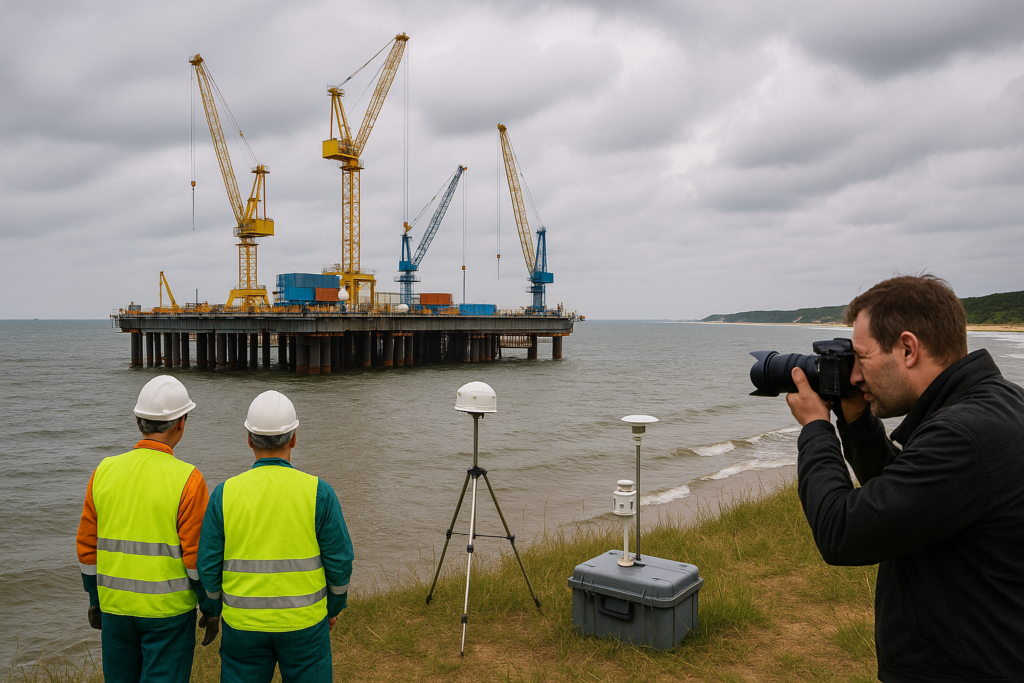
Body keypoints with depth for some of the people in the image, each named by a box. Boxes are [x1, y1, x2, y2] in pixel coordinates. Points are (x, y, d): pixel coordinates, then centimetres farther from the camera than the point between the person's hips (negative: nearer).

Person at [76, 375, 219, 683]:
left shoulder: (105, 471, -3)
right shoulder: (187, 479, -17)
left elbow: (87, 546, 4)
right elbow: (197, 554, -15)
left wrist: (95, 598, 17)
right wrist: (210, 609, -3)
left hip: (116, 605, 5)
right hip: (169, 610, -4)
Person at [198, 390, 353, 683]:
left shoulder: (224, 494, -7)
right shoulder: (318, 492, -11)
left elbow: (208, 565, -3)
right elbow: (339, 560, -8)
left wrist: (219, 606, 14)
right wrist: (334, 607, 9)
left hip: (243, 624, 2)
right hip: (304, 623, -1)